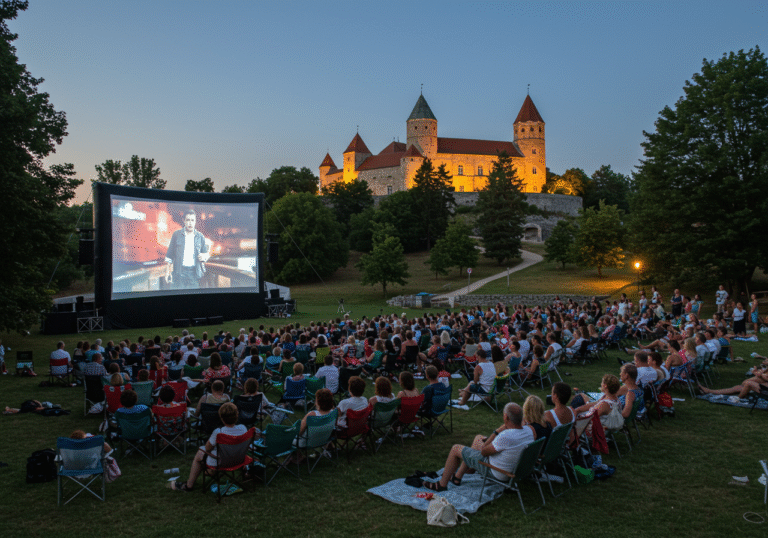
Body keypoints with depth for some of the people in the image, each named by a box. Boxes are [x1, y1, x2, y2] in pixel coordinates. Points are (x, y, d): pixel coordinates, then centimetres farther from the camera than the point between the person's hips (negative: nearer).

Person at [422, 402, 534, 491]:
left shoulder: (505, 437, -38)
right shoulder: (529, 430, -14)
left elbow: (484, 451, -22)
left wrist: (496, 431, -17)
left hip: (497, 472, -8)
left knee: (455, 449, 6)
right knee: (478, 438, 27)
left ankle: (442, 484, 26)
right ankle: (458, 477, 38)